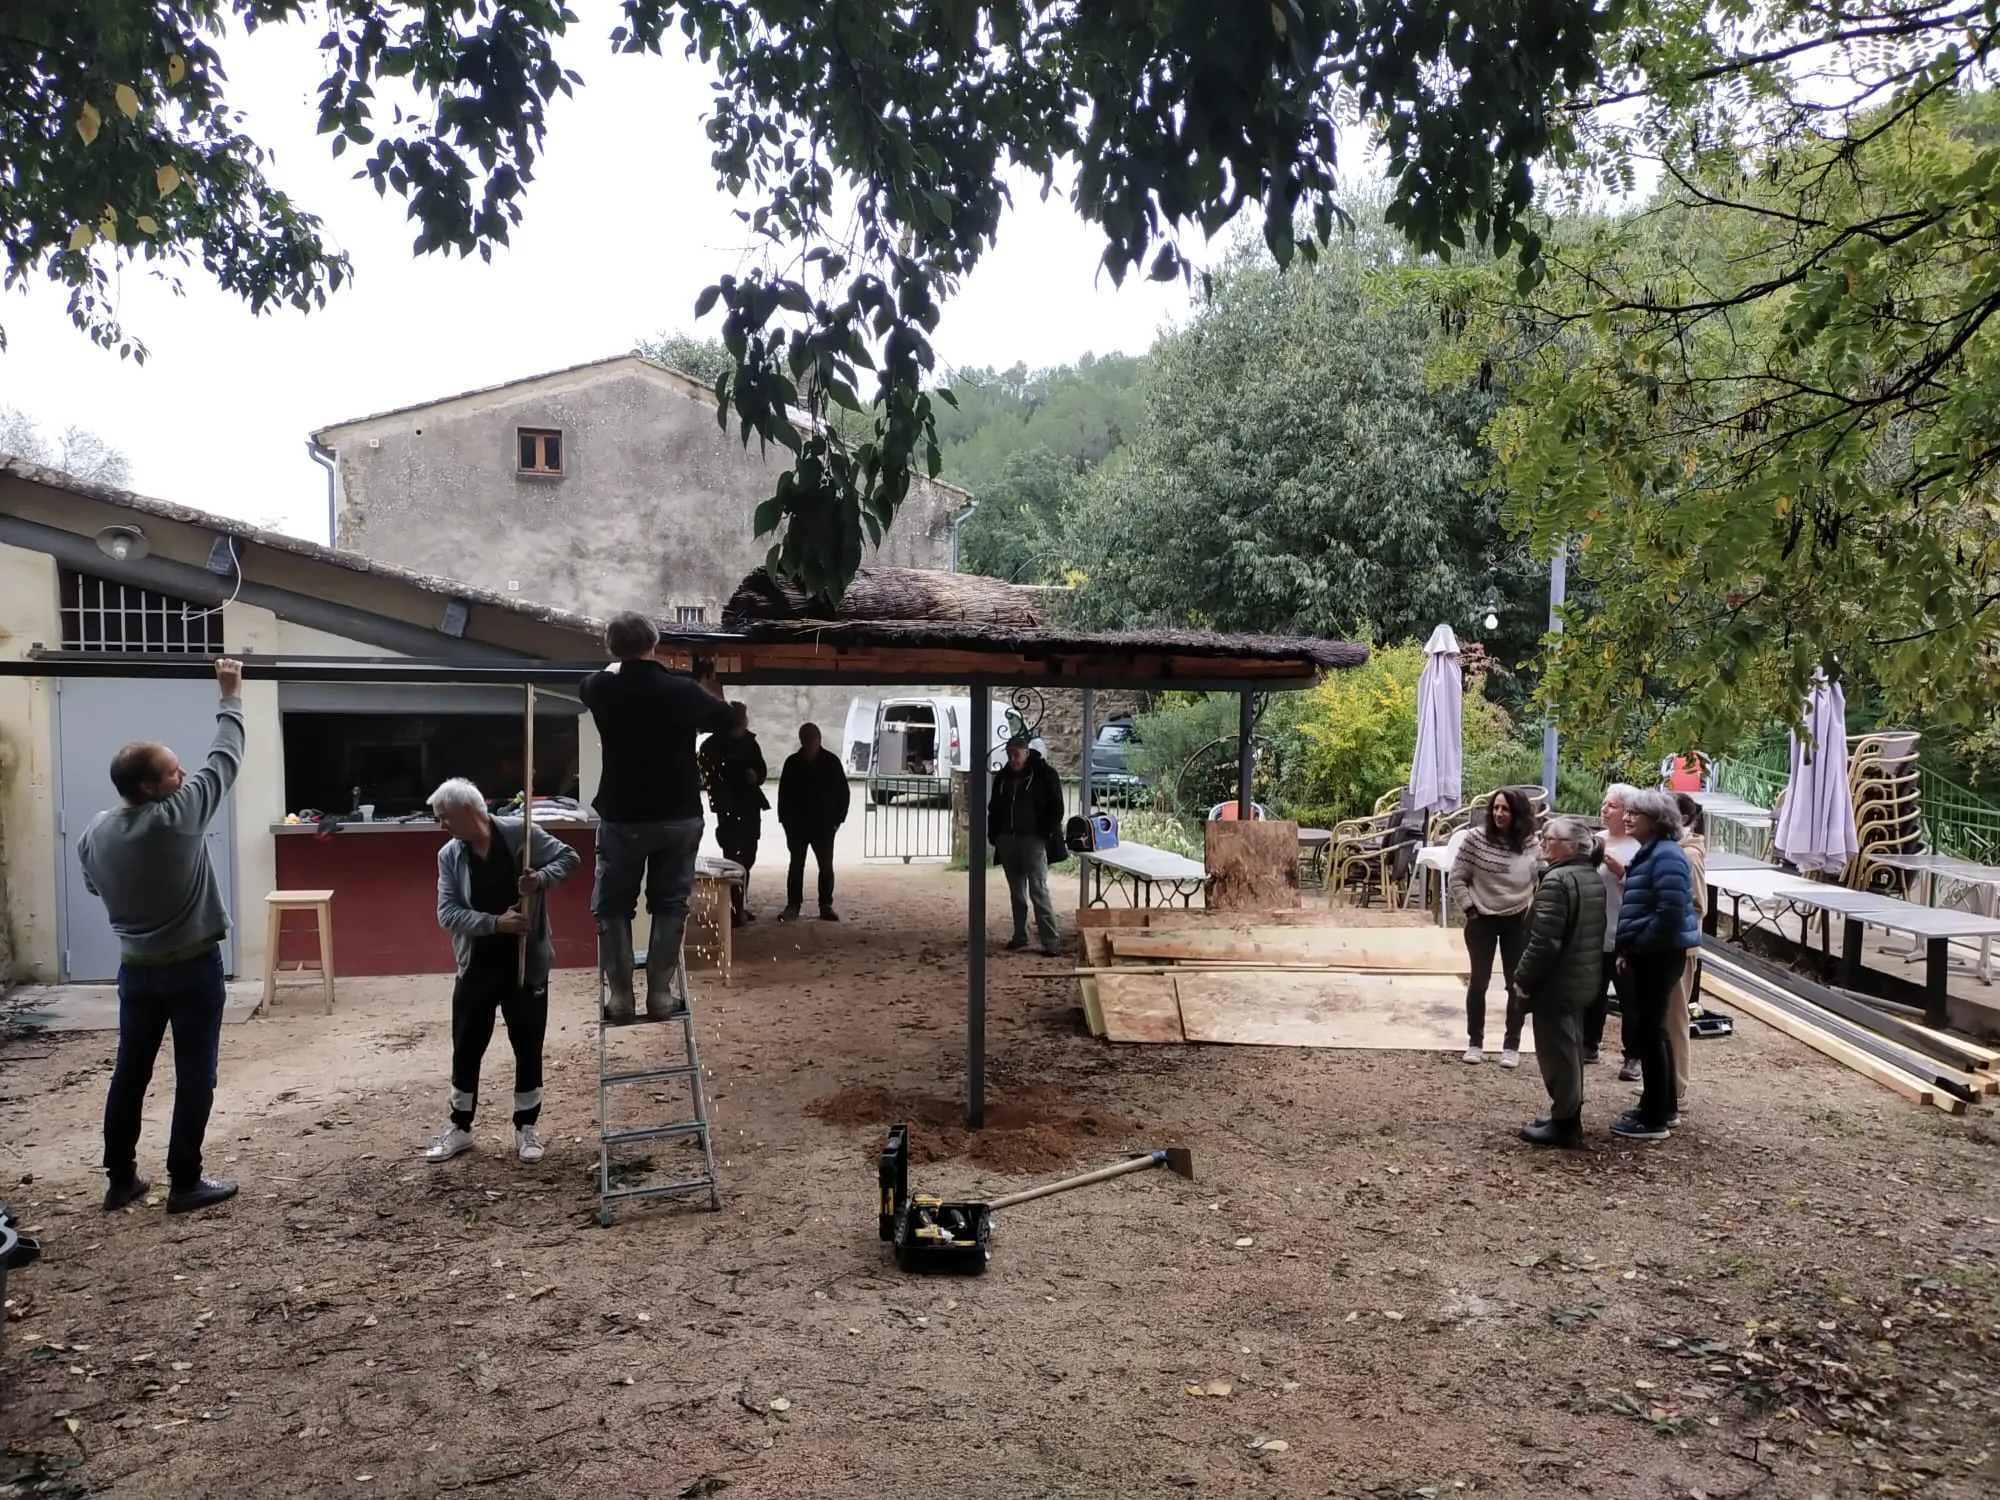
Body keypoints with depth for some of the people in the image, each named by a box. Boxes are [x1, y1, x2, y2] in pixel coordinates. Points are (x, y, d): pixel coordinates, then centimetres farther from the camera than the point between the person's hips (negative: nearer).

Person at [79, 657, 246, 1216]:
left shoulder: (95, 833, -3)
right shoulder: (179, 815, -21)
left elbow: (96, 887, 14)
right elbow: (225, 758, -12)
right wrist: (231, 695, -3)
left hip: (136, 968, 6)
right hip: (193, 967, -6)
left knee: (130, 1072, 15)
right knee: (194, 1075, 3)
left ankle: (120, 1179, 23)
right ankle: (185, 1183, 8)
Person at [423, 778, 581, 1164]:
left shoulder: (521, 834, -9)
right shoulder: (448, 856, -3)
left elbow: (569, 858, -2)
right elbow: (447, 913, -9)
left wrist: (541, 878, -22)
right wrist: (495, 923, -22)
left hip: (526, 964, -2)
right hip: (476, 967, 2)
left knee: (528, 1048, 7)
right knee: (466, 1049, 11)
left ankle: (525, 1128, 23)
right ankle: (460, 1128, 28)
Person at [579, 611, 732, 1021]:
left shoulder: (600, 689, -8)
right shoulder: (682, 689, -10)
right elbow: (724, 720, 9)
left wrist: (622, 664, 31)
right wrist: (708, 687, 26)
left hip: (621, 818, 0)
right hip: (679, 817, 0)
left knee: (612, 907, 10)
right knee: (670, 905, 9)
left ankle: (619, 995, 9)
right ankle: (660, 994, 7)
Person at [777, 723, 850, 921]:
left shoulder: (831, 762, -2)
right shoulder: (792, 763, 2)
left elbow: (842, 792, 1)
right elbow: (783, 793, 6)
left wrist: (838, 819, -5)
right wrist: (785, 820, -1)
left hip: (824, 824, -1)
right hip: (797, 824, 1)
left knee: (826, 866, 2)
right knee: (796, 866, 4)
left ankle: (826, 906, 9)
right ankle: (792, 906, 8)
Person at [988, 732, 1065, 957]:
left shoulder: (1045, 774, -6)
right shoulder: (1003, 776, 10)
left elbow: (1056, 807, -6)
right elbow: (994, 807, 18)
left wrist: (1047, 833, -12)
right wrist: (994, 834, 9)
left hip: (1033, 839, -6)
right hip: (1007, 839, 6)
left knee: (1038, 890, -11)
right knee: (1016, 891, 12)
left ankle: (1052, 941, -10)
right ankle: (1020, 935, 20)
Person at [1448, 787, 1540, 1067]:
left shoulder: (1532, 845, -5)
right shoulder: (1475, 839, -12)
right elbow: (1456, 880, -6)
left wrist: (1532, 908, -2)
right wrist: (1470, 910, -9)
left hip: (1518, 922, 2)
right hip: (1482, 920, -2)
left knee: (1517, 984, 7)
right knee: (1479, 982, 5)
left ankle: (1511, 1045, 18)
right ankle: (1475, 1042, 18)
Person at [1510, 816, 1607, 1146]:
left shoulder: (1557, 881, -22)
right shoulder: (1594, 878, 10)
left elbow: (1544, 941, -26)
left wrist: (1523, 978, -15)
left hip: (1557, 982, -10)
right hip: (1585, 979, 10)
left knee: (1557, 1051, -1)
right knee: (1570, 1048, 19)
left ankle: (1564, 1123, 6)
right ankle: (1570, 1116, 28)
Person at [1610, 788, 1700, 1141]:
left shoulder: (1666, 856, -18)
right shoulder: (1650, 852, 15)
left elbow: (1670, 913, -26)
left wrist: (1637, 947, -16)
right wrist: (1629, 950, 14)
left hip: (1659, 956, -11)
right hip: (1649, 955, 11)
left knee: (1649, 1031, -5)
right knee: (1650, 1029, 17)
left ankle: (1654, 1119, 2)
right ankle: (1662, 1106, 28)